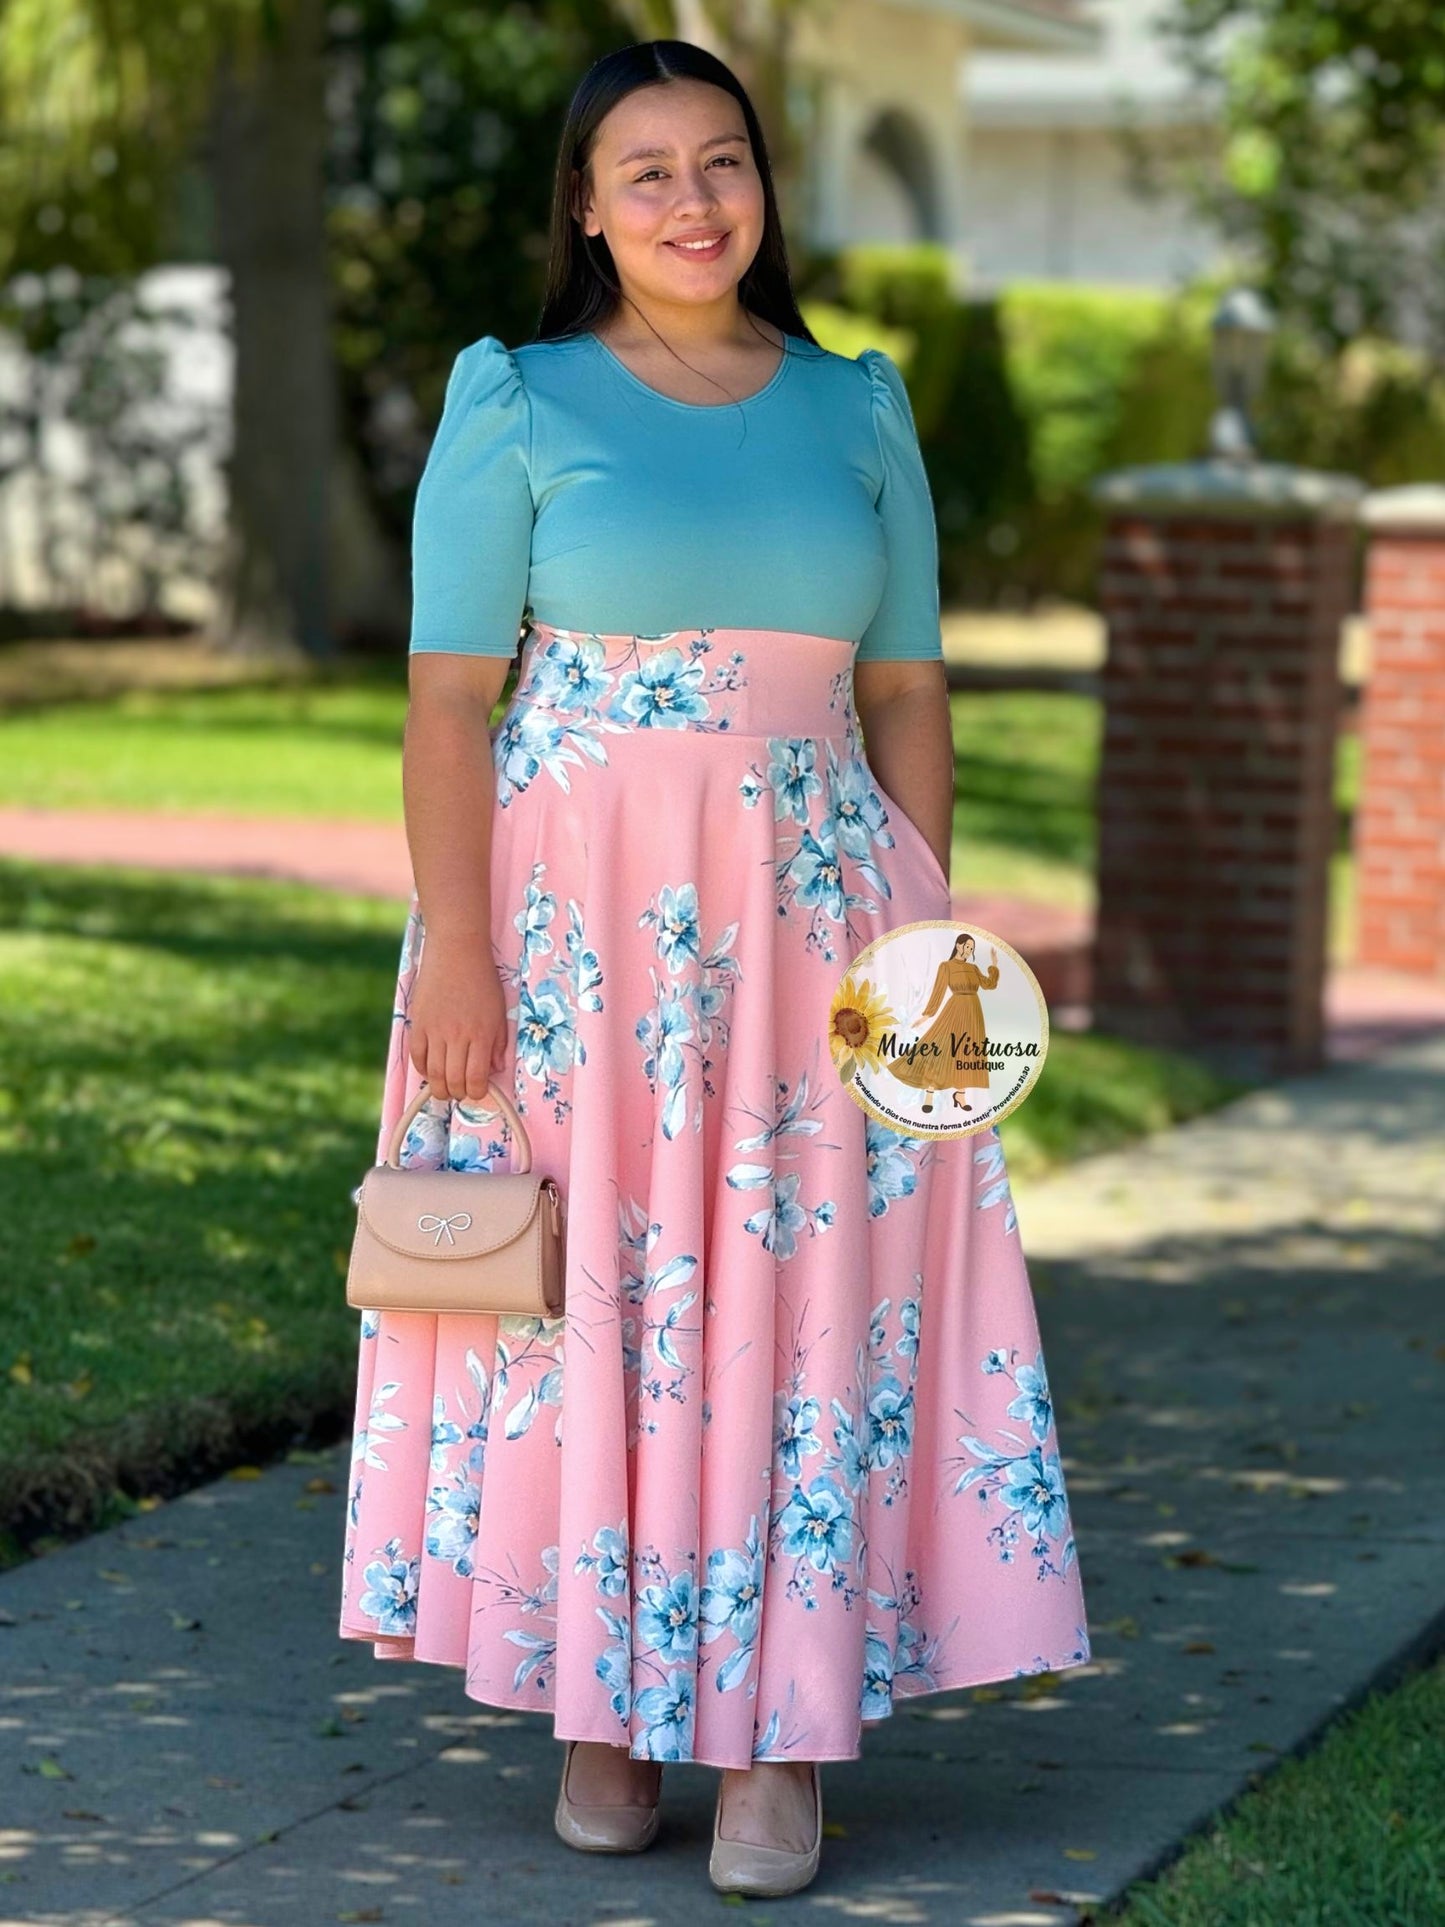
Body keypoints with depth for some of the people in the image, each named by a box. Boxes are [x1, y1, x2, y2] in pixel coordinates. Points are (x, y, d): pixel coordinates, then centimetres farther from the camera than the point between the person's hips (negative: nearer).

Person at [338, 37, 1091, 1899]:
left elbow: (905, 698, 11)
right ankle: (599, 1711, 15)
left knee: (804, 1306, -1)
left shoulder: (857, 413, 9)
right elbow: (448, 699, -4)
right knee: (579, 1299, 2)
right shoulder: (516, 407, 0)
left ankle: (782, 1740, 5)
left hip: (808, 929, 2)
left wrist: (927, 945, 3)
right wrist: (455, 954, -12)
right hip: (568, 922, -2)